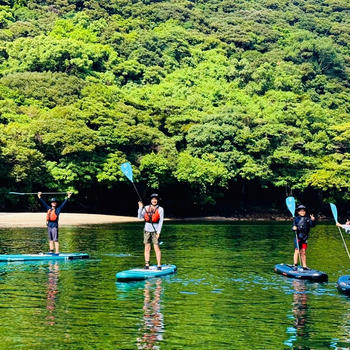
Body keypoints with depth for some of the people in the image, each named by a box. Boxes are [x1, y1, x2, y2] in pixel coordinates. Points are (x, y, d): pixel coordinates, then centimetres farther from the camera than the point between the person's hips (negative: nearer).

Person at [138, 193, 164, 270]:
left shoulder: (160, 209, 0)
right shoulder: (146, 208, 8)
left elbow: (161, 221, -3)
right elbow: (140, 217, 2)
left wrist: (158, 232, -9)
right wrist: (140, 208, -9)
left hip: (155, 231, -3)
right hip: (147, 230, 3)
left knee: (156, 248, -7)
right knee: (147, 248, 5)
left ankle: (159, 265, -2)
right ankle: (147, 265, 10)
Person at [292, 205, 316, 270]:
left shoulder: (307, 218, 7)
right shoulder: (296, 219, 1)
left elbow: (312, 225, -1)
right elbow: (294, 226, -3)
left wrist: (313, 220, -18)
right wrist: (294, 228, -25)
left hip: (304, 238, 3)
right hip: (298, 237, -3)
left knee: (303, 252, 9)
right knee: (297, 251, -5)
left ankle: (304, 266, 15)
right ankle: (295, 265, 2)